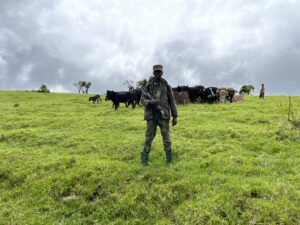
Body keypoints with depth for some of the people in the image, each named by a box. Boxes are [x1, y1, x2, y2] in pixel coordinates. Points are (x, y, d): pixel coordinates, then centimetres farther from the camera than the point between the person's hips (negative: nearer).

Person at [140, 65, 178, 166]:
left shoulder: (166, 86, 4)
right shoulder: (148, 86, 3)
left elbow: (172, 102, 5)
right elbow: (142, 100, 0)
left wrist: (175, 116, 1)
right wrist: (151, 102, -21)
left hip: (163, 115, 0)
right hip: (151, 115, 0)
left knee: (166, 137, 3)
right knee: (149, 137, 4)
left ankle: (169, 160, 15)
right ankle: (144, 160, 15)